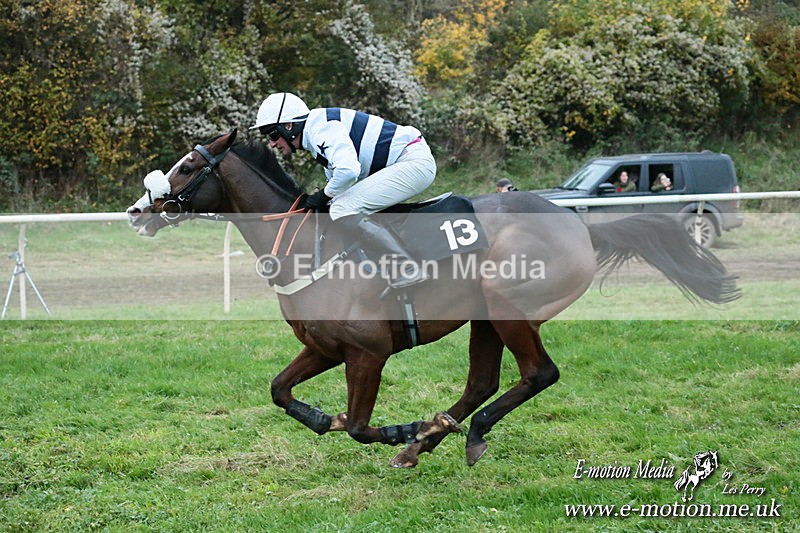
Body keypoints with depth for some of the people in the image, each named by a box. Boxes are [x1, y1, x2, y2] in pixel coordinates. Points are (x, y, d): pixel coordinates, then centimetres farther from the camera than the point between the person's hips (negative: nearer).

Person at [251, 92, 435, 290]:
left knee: (342, 209, -20)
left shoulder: (322, 127, -16)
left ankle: (407, 266, -29)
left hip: (415, 162, -11)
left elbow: (348, 170, -30)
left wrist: (324, 196, -13)